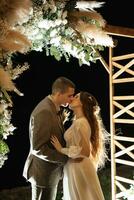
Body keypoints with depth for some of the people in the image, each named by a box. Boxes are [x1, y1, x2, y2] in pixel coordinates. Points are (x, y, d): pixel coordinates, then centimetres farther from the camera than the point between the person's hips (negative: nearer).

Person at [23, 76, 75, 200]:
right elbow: (38, 148, -27)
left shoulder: (53, 109, 4)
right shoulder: (44, 112, -25)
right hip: (44, 173, -9)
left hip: (52, 171, 9)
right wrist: (65, 158, -22)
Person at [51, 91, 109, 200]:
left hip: (78, 168, -9)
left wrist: (61, 150, -20)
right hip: (77, 167, 9)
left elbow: (85, 151, -27)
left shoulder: (80, 123, -22)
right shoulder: (80, 121, 7)